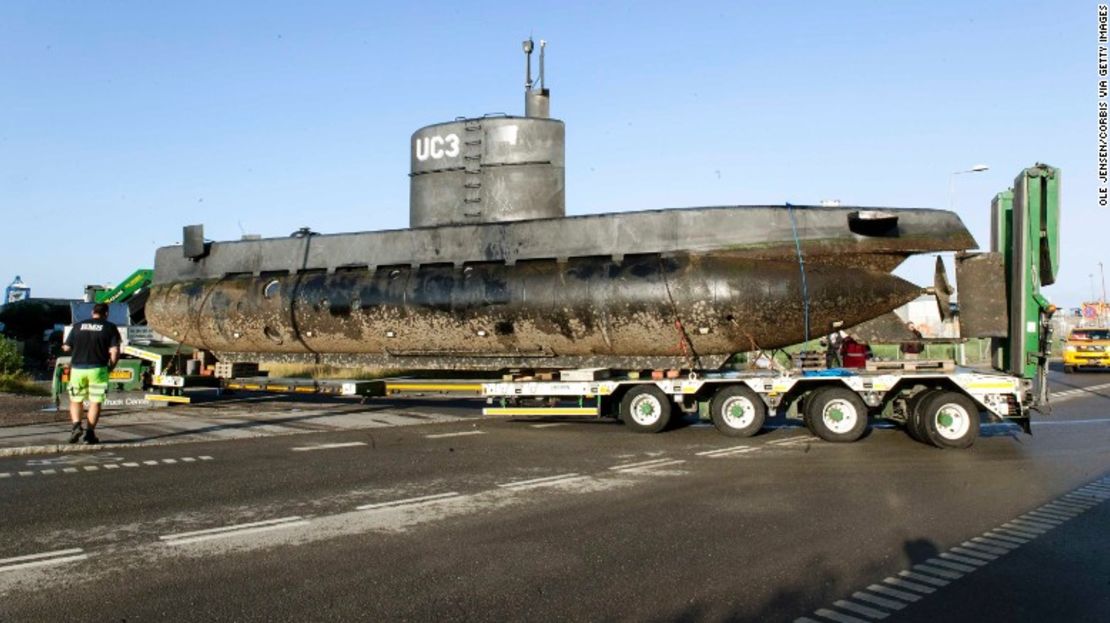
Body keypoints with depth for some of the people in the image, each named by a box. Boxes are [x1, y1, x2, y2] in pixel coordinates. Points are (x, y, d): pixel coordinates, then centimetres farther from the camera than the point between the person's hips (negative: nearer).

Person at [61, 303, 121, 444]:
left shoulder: (78, 326, 9)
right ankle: (90, 432, 0)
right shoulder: (110, 327, 1)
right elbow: (114, 351, -7)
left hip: (77, 368, 2)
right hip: (97, 369, -2)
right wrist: (111, 366, 7)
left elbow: (67, 347, 10)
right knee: (95, 402, 5)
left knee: (75, 400, 15)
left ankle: (76, 425, -6)